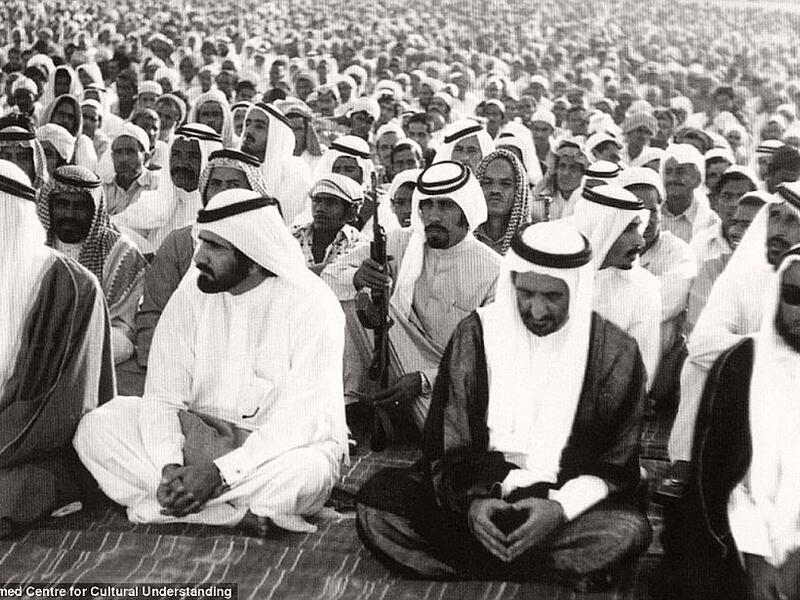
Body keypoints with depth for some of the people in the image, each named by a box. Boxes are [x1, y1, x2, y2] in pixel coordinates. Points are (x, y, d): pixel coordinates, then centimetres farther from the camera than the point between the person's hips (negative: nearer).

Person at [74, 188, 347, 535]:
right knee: (95, 429, -16)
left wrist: (218, 472, -31)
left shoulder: (310, 302, -16)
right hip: (198, 433, 5)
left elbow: (305, 418, -23)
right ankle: (244, 513, -23)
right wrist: (170, 465, -29)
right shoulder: (193, 292, -4)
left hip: (282, 446, -4)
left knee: (307, 472, -39)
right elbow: (163, 393, -9)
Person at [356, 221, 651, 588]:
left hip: (566, 501, -1)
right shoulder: (477, 333, 1)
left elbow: (615, 466, -1)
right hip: (477, 492, 1)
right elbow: (446, 442, 1)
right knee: (376, 500, -22)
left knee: (627, 531, -33)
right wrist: (471, 500, -20)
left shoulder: (615, 352, -2)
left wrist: (561, 507, -20)